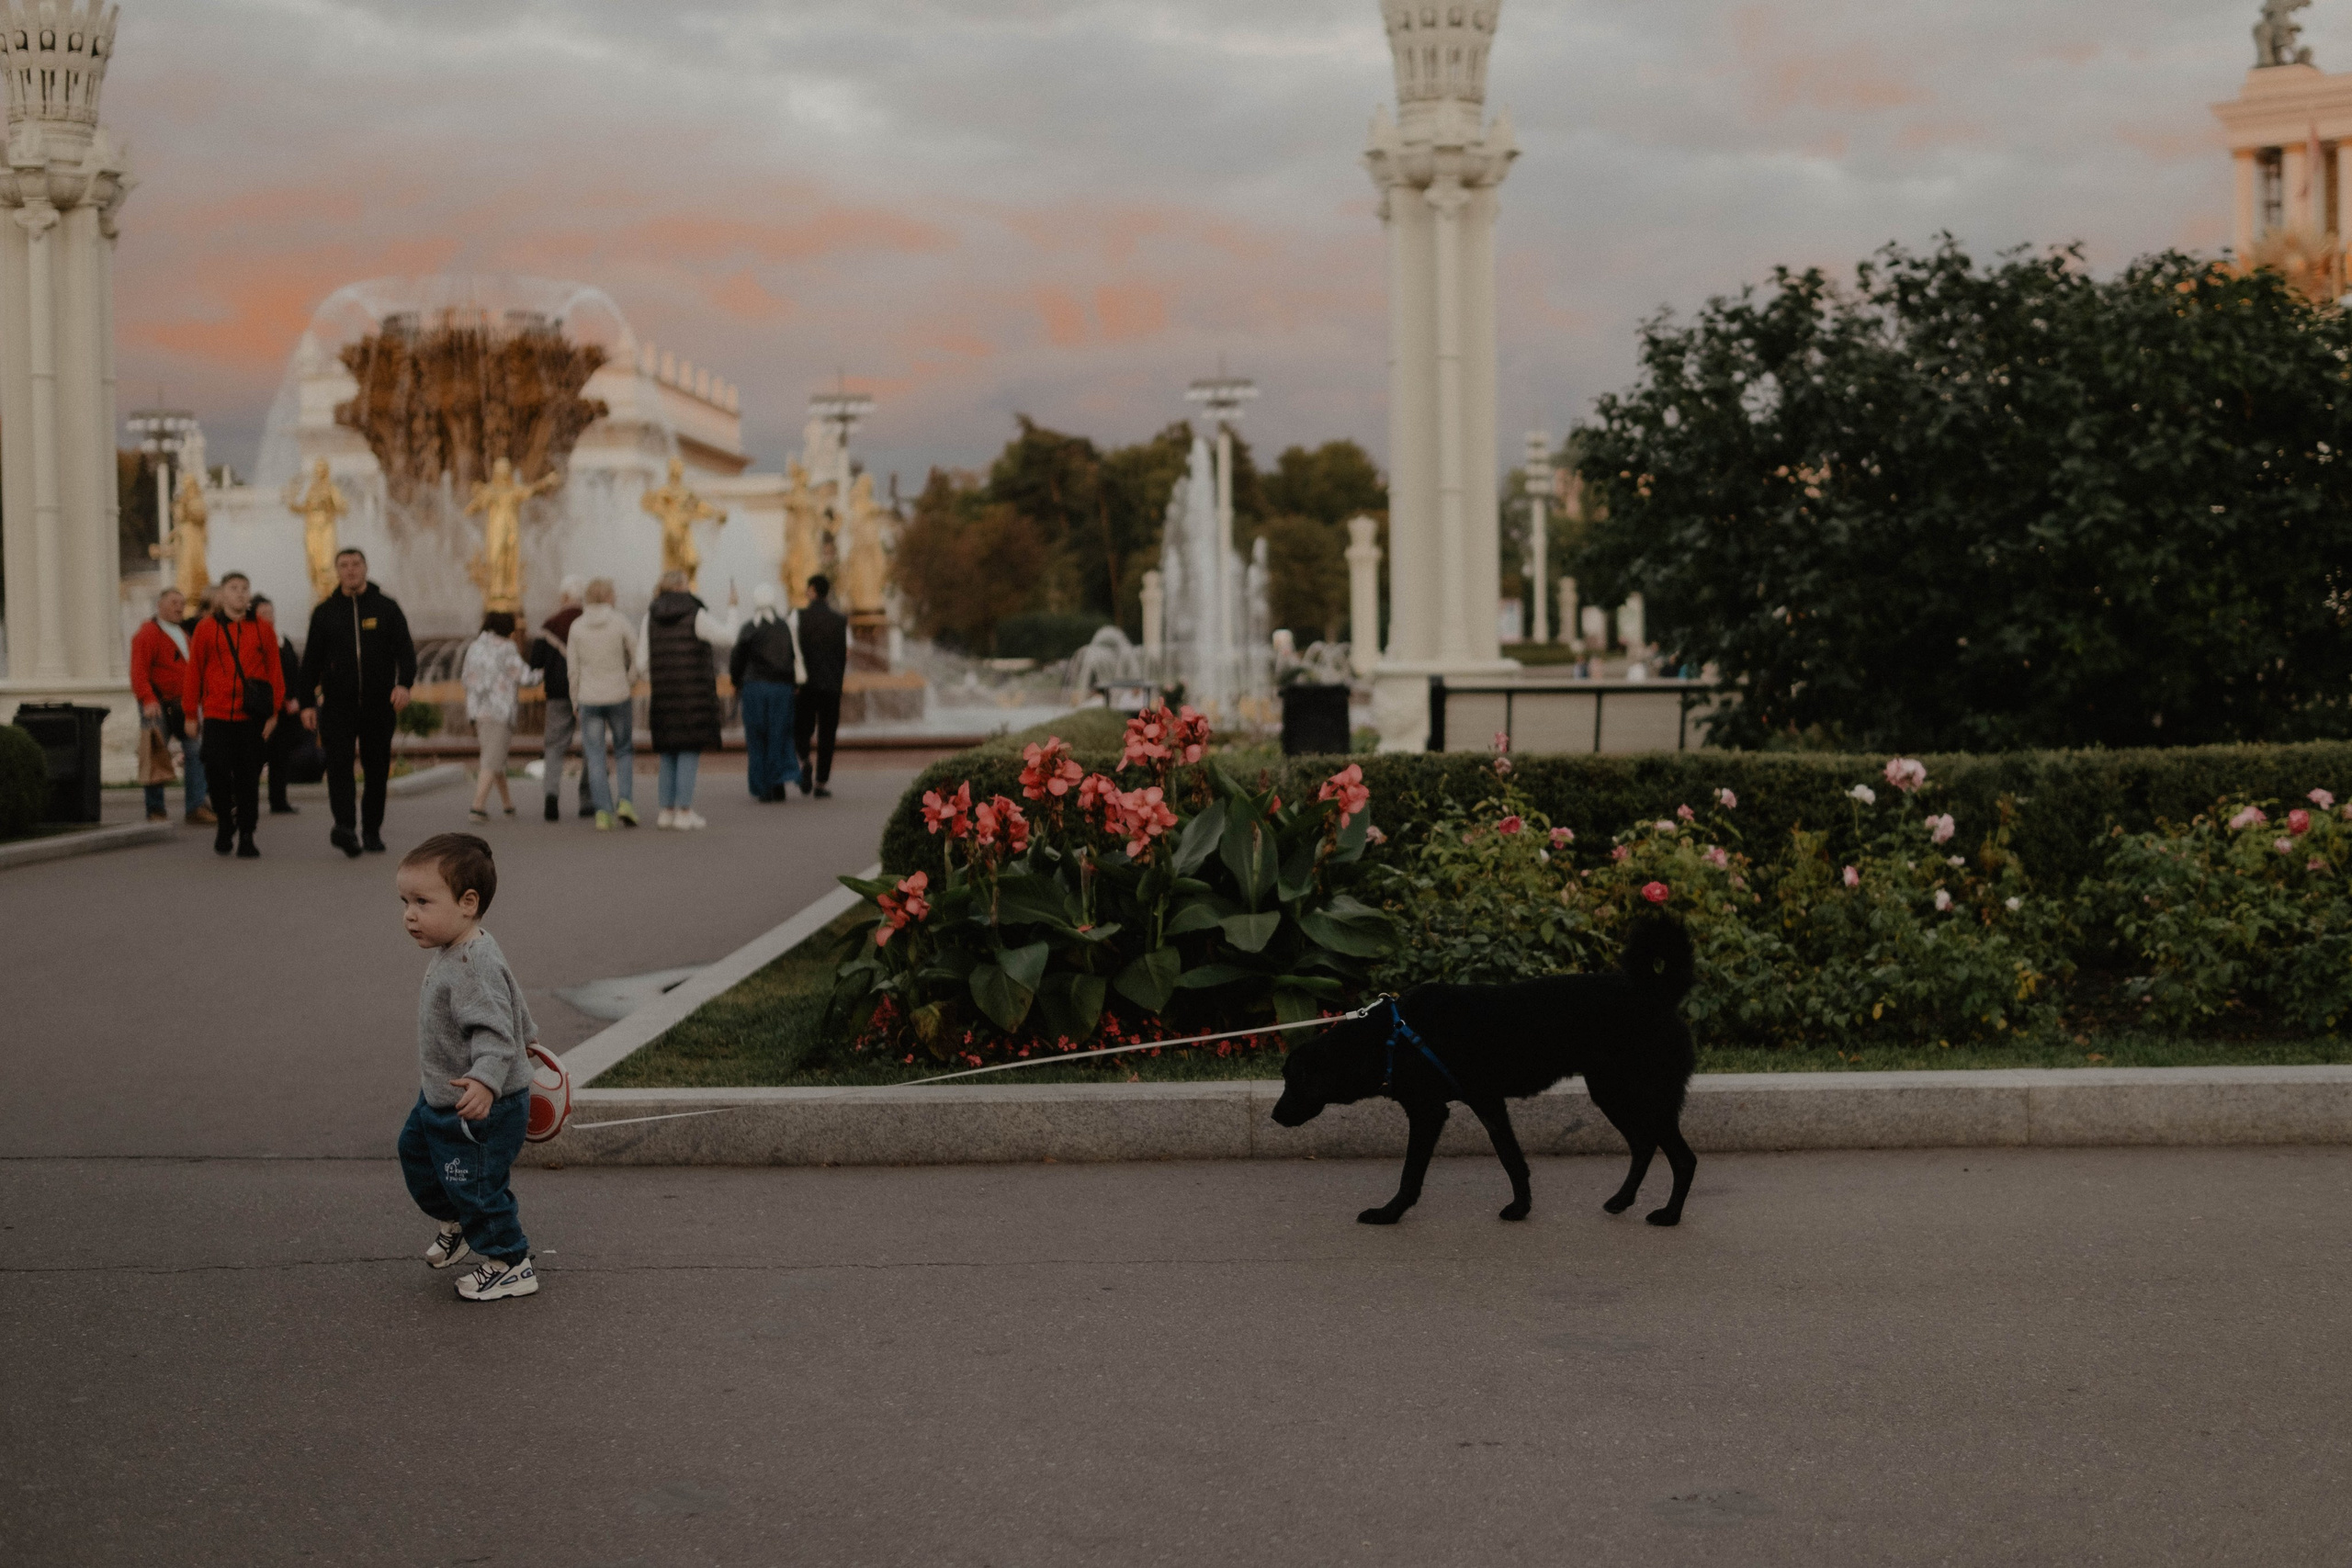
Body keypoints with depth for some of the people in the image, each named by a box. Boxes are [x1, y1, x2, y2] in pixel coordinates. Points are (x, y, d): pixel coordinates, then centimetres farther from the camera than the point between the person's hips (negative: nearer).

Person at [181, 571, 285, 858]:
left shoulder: (262, 630, 6)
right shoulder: (206, 629, 5)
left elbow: (275, 672, 6)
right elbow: (194, 672, 7)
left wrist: (273, 713, 0)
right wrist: (192, 715, 4)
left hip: (252, 717, 0)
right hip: (216, 715, 0)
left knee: (248, 777, 1)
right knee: (216, 770, -7)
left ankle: (246, 837, 9)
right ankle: (224, 821, 19)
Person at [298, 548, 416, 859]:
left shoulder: (386, 607, 6)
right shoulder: (325, 612, 9)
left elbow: (405, 650, 1)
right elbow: (311, 661, 10)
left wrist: (404, 683, -18)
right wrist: (307, 703, 3)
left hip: (379, 704, 0)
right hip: (338, 704, 0)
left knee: (377, 768, 4)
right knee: (338, 763, -17)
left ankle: (372, 831, 14)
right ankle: (344, 826, -28)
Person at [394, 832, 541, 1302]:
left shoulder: (474, 967, -29)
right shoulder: (454, 953, 3)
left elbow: (493, 1032, -37)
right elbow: (513, 1000, 19)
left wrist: (486, 1080, -54)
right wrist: (525, 1036, 36)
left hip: (481, 1110, -11)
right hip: (440, 1099, 11)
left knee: (476, 1186, 1)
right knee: (415, 1152, 27)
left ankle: (512, 1266, 20)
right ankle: (457, 1223, 48)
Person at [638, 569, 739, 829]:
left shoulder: (650, 617, 4)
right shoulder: (696, 615, -8)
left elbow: (642, 660, 4)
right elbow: (729, 637, -1)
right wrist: (731, 608, 13)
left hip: (664, 695, 4)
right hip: (695, 692, -4)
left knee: (668, 752, 14)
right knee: (690, 750, -2)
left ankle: (666, 810, 11)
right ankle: (684, 811, -6)